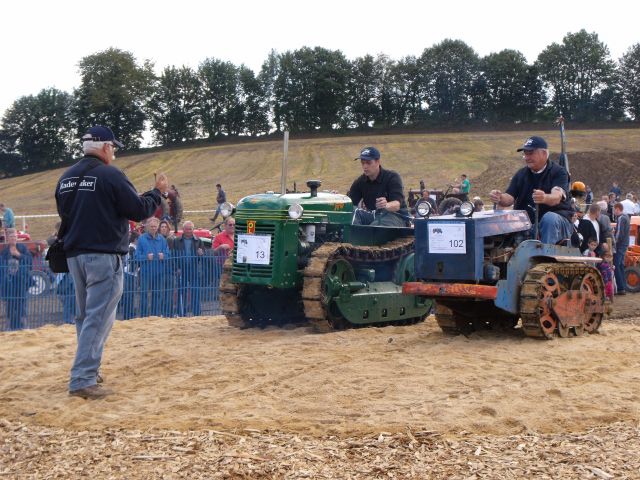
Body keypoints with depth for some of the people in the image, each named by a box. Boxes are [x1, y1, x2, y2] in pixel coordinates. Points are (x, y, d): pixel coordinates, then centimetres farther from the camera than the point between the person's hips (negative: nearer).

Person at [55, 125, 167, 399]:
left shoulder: (67, 178, 11)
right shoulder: (110, 175, -11)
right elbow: (139, 211, -9)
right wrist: (158, 192, 6)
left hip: (74, 255, 8)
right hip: (104, 256, -8)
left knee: (86, 315, 19)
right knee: (98, 318, -7)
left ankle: (88, 370, 28)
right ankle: (82, 381, -13)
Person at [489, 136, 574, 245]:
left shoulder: (558, 172, -3)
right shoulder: (521, 174, 12)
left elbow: (556, 197, -22)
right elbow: (509, 198, 1)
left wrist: (545, 198, -47)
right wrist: (499, 198, -24)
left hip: (558, 221, -3)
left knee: (549, 218, -37)